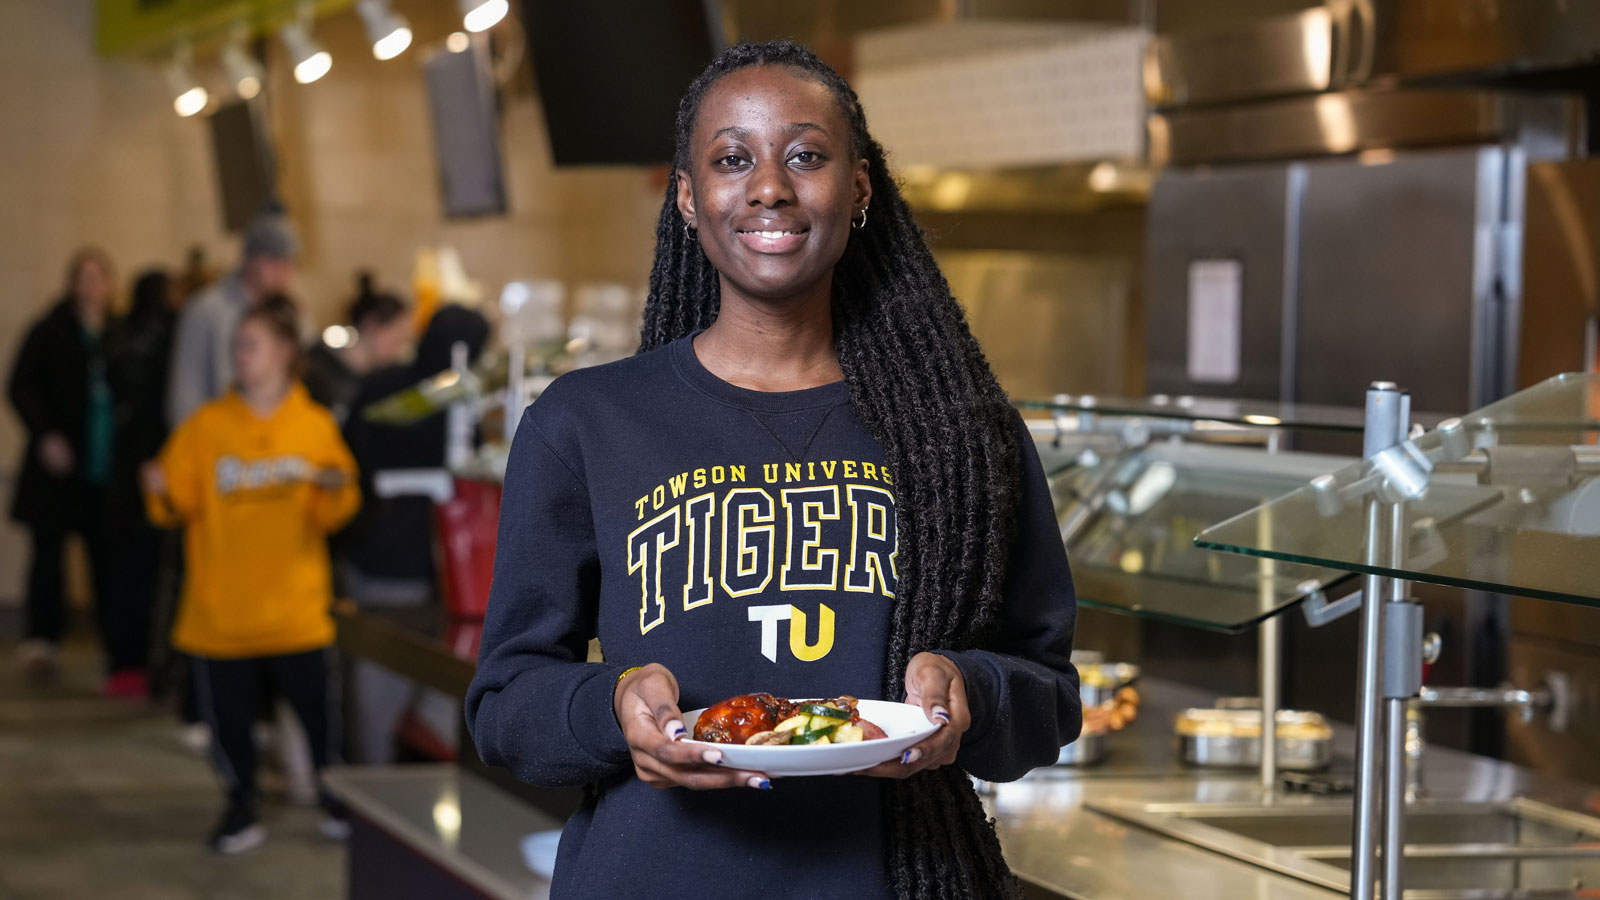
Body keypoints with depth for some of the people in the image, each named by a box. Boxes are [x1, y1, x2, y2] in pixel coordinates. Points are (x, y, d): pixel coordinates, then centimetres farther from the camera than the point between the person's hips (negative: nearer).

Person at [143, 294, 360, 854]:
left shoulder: (315, 425, 1)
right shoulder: (205, 425, 1)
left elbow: (333, 515, 2)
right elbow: (179, 505, 1)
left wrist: (333, 486, -19)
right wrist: (163, 493, -20)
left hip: (295, 607, -1)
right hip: (221, 609, 1)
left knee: (318, 707, 1)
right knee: (228, 714, 5)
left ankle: (338, 802, 21)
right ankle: (241, 811, 22)